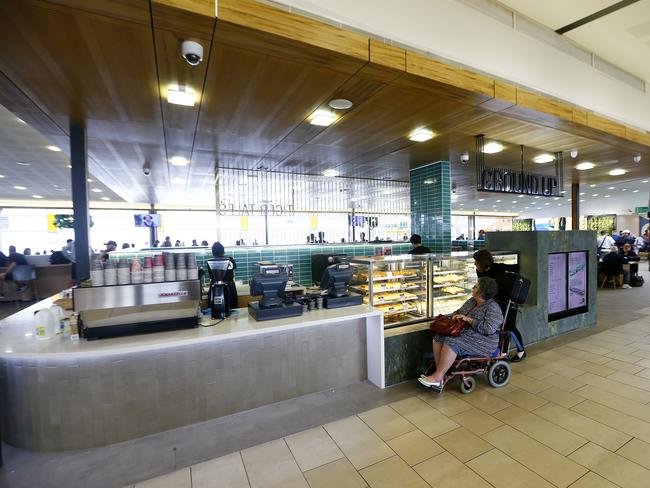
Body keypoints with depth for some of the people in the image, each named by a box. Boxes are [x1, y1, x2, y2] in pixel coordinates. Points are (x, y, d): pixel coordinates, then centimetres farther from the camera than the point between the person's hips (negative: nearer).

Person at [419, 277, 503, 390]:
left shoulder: (493, 308, -12)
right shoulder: (472, 301, 13)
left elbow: (489, 328, -24)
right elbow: (458, 312, 24)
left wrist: (468, 319, -20)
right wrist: (456, 316, 0)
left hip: (482, 342, -9)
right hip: (464, 333, 9)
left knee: (452, 342, -32)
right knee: (438, 336, -13)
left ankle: (437, 378, -26)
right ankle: (439, 372, -15)